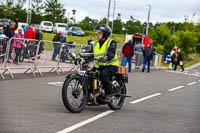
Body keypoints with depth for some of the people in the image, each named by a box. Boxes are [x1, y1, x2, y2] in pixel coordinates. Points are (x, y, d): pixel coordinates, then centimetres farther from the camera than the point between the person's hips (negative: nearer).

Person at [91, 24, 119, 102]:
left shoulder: (111, 42, -5)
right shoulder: (96, 44, 17)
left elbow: (111, 53, -22)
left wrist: (105, 57, -43)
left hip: (111, 66, -7)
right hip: (99, 66, 7)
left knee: (103, 74, -35)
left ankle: (109, 93, -20)